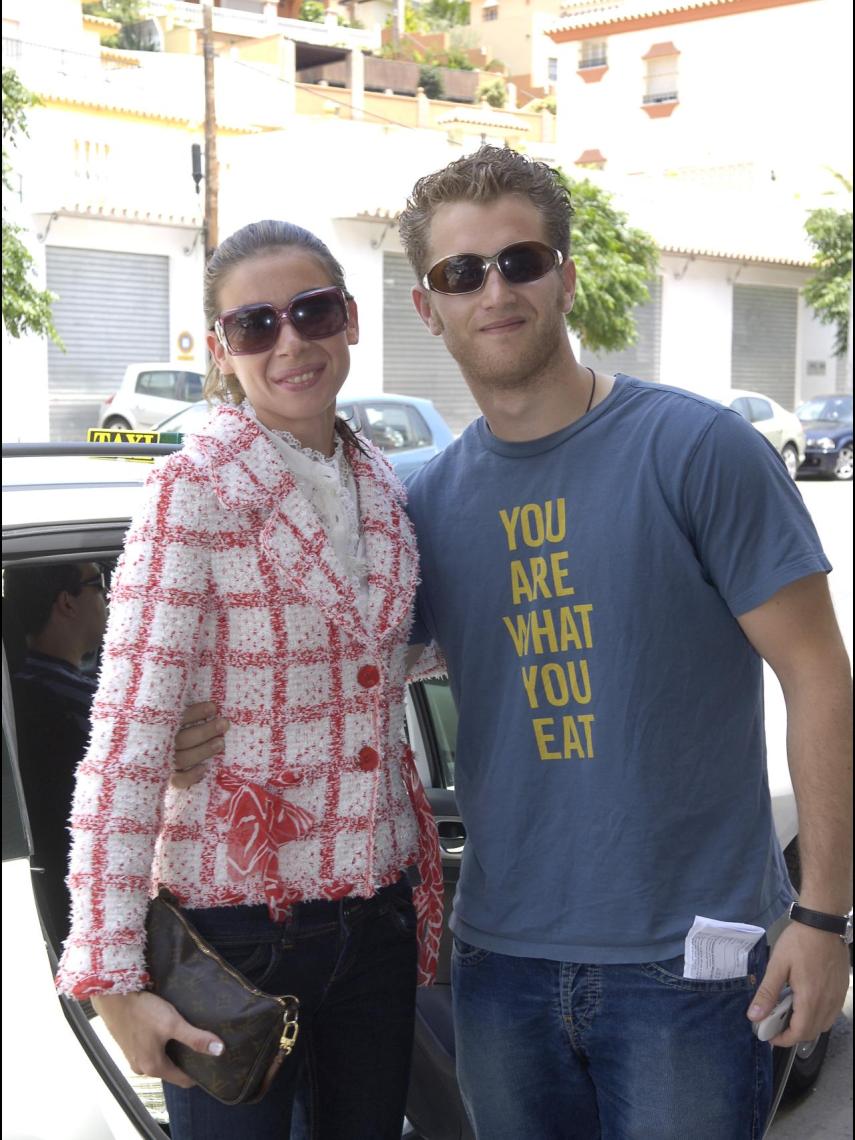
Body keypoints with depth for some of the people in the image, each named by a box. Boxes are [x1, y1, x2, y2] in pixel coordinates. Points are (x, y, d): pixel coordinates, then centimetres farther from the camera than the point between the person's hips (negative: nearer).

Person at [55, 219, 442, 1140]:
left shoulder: (381, 485, 6)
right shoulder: (196, 489, -13)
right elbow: (126, 739, -19)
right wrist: (110, 976, -23)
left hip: (375, 909, 6)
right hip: (236, 920, -6)